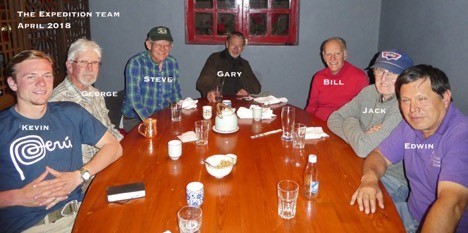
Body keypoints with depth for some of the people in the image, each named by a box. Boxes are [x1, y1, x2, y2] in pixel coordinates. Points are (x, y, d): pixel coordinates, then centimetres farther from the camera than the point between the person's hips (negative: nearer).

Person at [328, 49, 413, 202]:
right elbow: (334, 119, 2)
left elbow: (364, 148, -29)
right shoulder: (369, 92, 1)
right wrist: (361, 137, -15)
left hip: (392, 182, -6)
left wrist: (351, 123, -8)